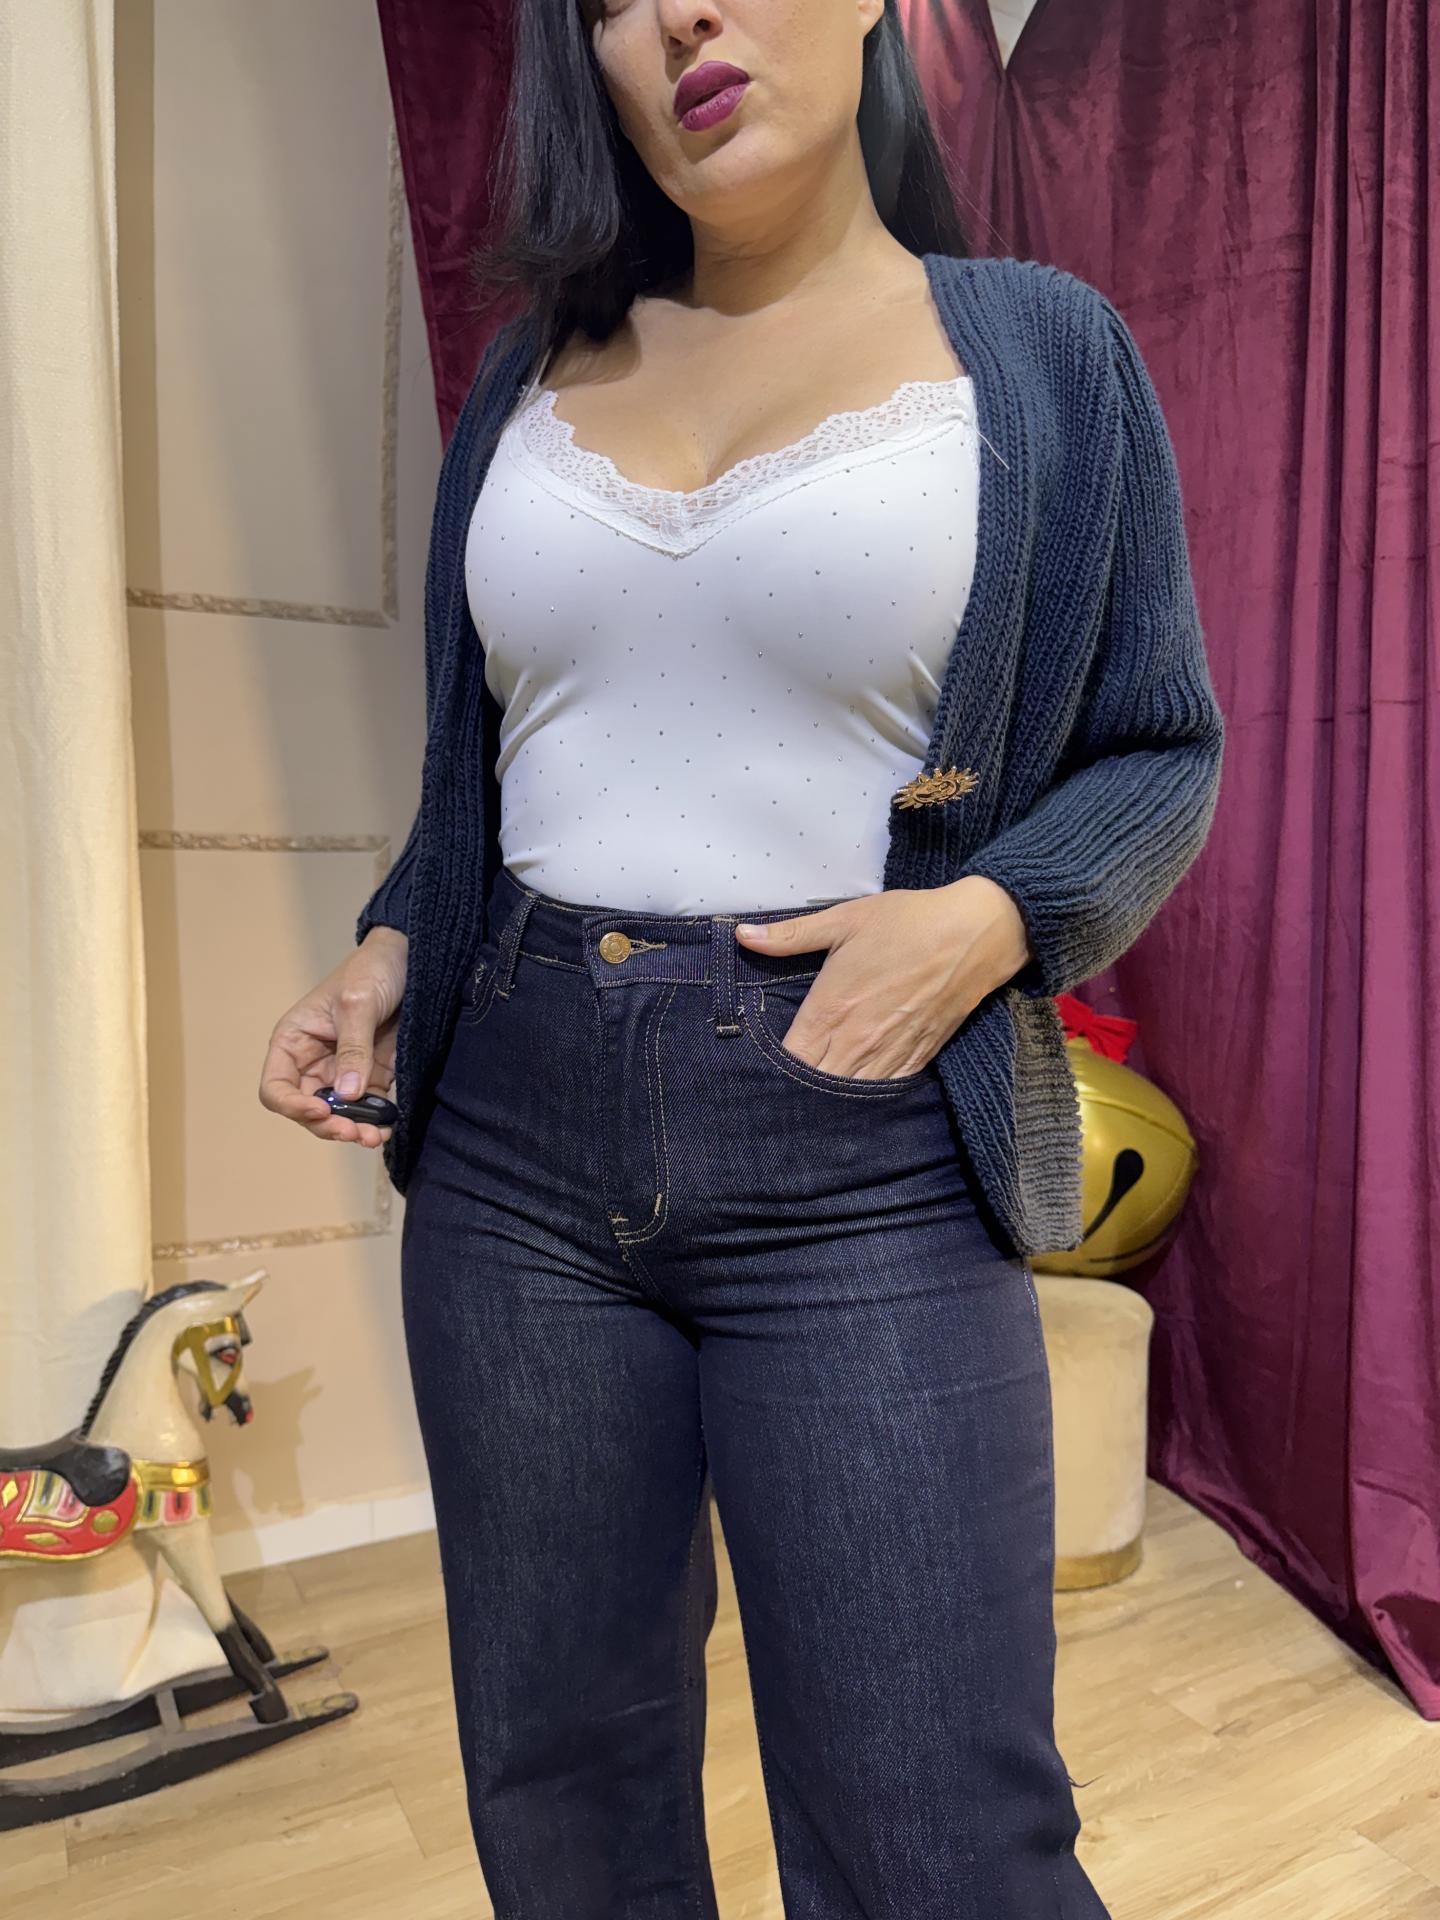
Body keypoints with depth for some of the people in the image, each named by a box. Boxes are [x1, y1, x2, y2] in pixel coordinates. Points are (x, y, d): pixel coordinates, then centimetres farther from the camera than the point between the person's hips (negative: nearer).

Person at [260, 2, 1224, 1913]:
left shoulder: (1039, 348, 4)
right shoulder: (537, 370, 14)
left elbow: (1161, 748, 5)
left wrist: (986, 918, -14)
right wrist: (392, 948, 3)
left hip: (861, 1162, -3)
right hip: (517, 1135, 4)